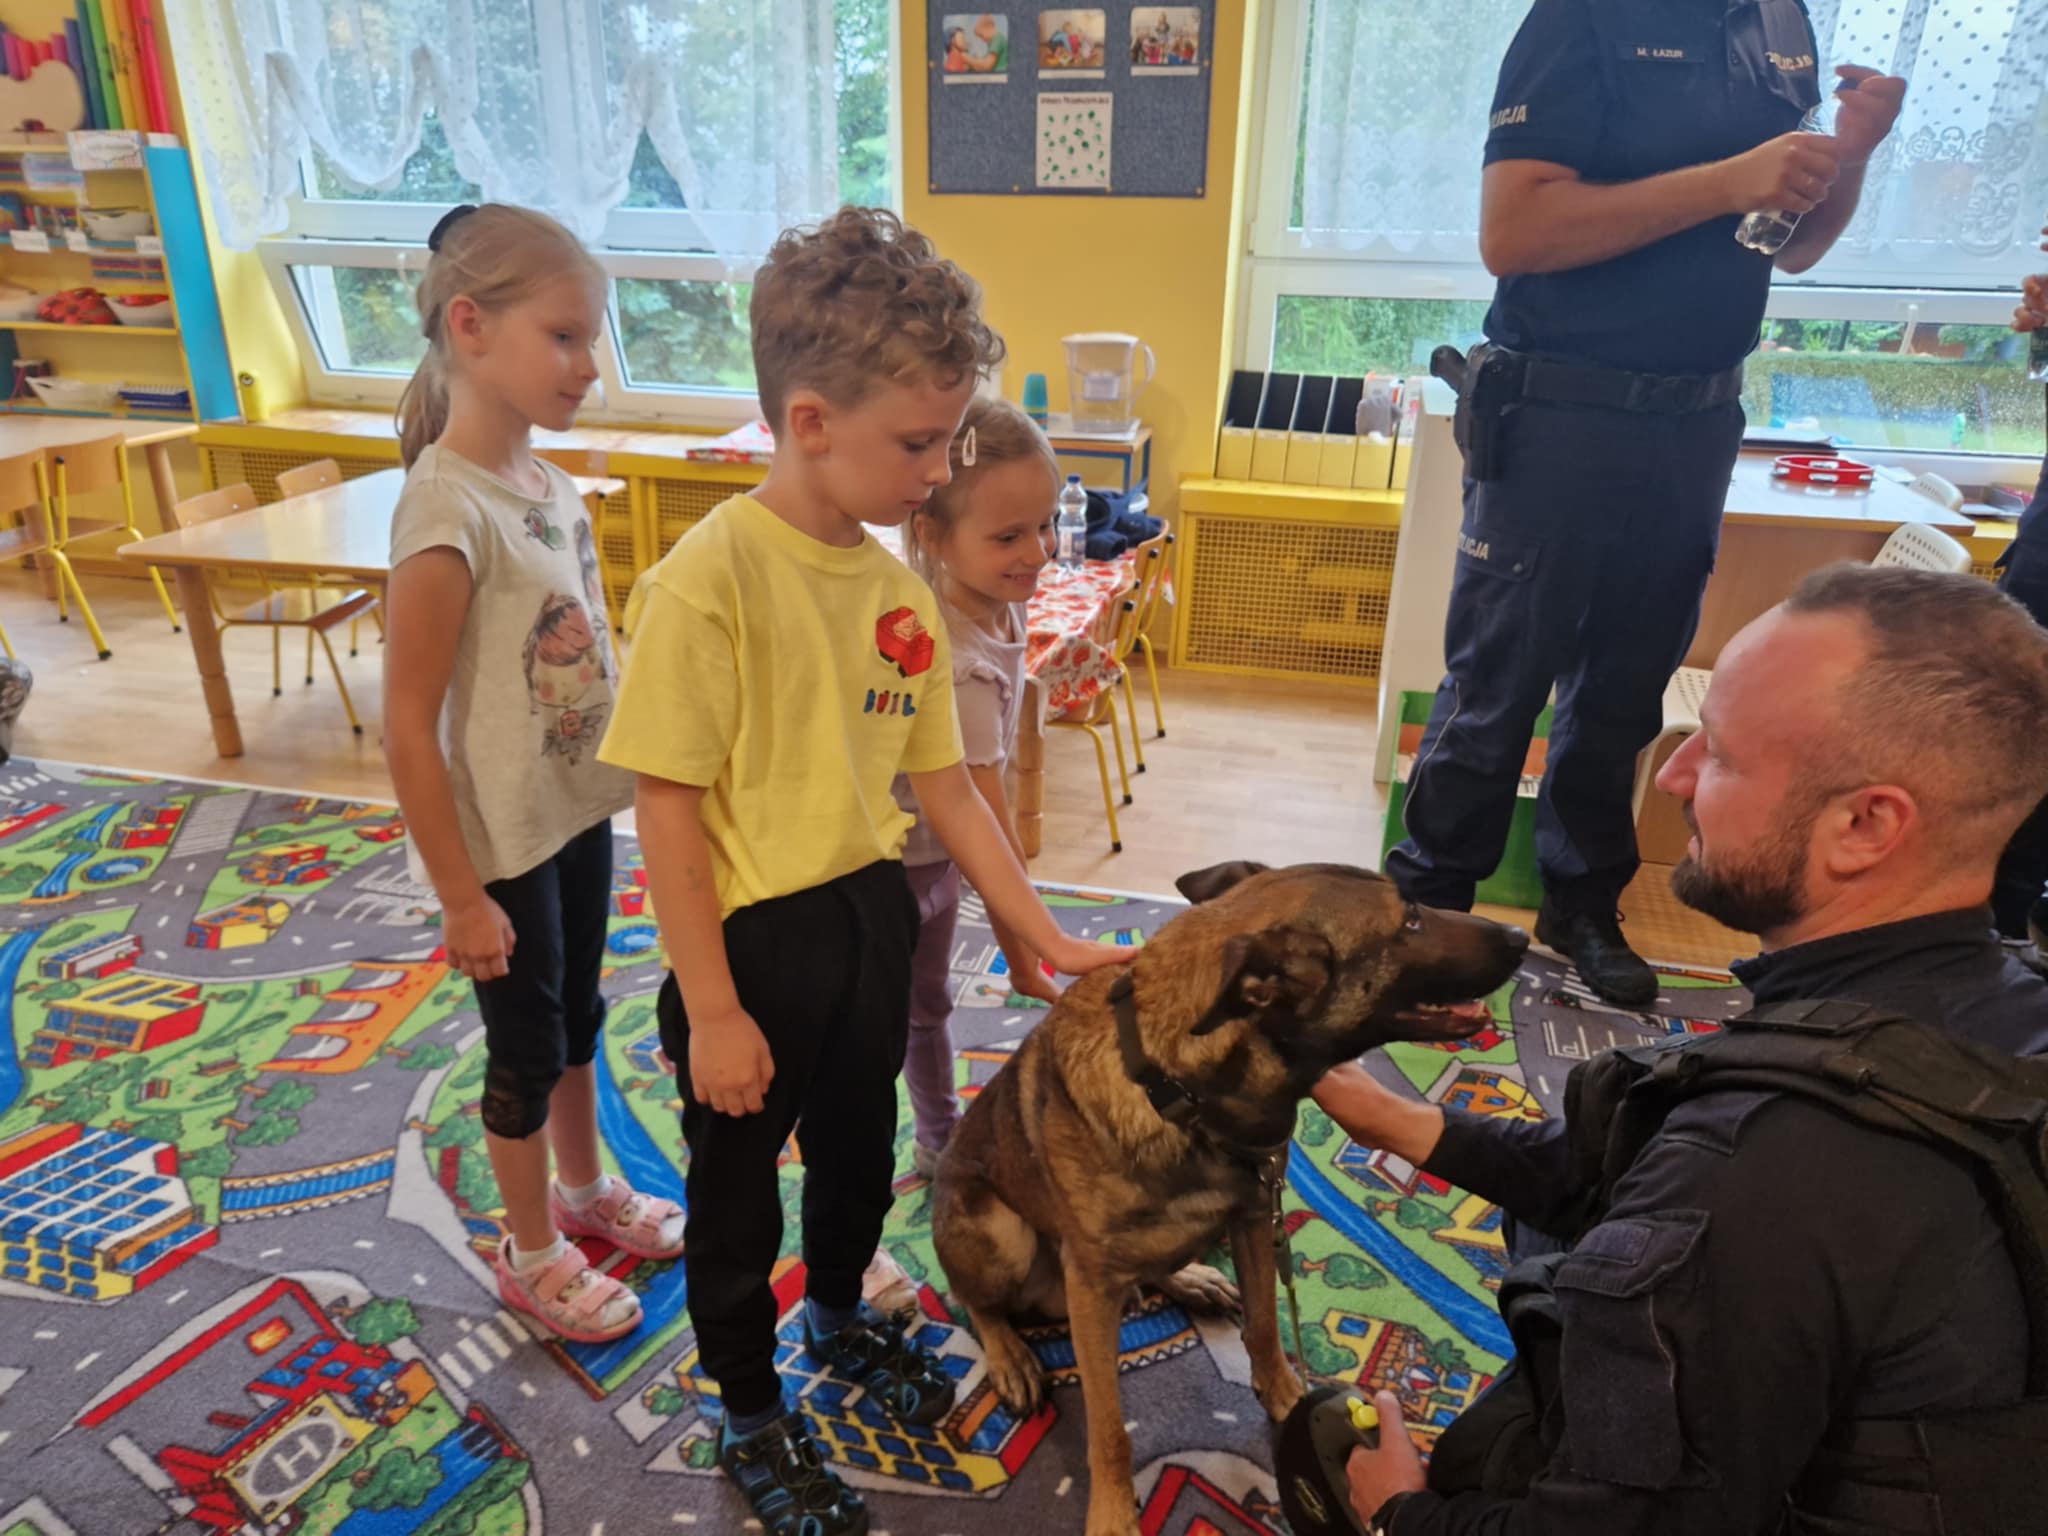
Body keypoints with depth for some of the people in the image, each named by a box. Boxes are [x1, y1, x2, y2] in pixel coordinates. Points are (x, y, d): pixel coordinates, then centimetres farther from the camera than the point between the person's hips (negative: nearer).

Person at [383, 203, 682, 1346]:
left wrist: (635, 778, 13)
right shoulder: (448, 508, -24)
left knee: (579, 1017, 24)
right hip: (506, 841, -7)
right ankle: (533, 1253, 36)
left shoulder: (551, 483, 0)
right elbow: (410, 724, -21)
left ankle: (587, 1189, 48)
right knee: (527, 1051, 12)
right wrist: (462, 897, -17)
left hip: (583, 810, 7)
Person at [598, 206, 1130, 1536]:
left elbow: (944, 782, 4)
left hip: (872, 920, 6)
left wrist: (1042, 931, 4)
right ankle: (751, 1415, 42)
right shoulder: (709, 580, -22)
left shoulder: (900, 587, -3)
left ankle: (842, 1319, 56)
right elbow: (669, 811, -19)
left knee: (859, 1152, 27)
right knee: (738, 1194, 16)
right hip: (752, 939, -6)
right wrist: (712, 1012, -15)